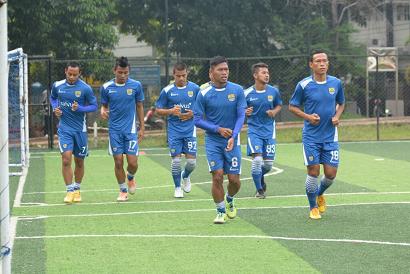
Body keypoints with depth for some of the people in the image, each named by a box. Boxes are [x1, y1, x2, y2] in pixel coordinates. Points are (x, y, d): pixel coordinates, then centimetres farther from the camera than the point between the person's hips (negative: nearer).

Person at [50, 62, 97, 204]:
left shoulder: (85, 88, -9)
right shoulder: (57, 86, -1)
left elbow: (94, 106, -2)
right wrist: (55, 108, 0)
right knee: (66, 159, -15)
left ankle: (77, 190, 28)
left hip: (80, 129, 0)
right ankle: (70, 191, -9)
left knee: (79, 162, 9)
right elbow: (53, 97, 20)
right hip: (64, 128, 0)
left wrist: (79, 108, -18)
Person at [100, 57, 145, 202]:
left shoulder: (136, 85, -3)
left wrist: (142, 127, 6)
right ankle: (123, 190, 17)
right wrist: (103, 111, -14)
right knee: (118, 162, -1)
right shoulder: (106, 87, -2)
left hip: (131, 129, 0)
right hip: (114, 130, 1)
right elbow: (104, 105, 10)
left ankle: (130, 177, 29)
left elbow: (139, 106, 7)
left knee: (133, 163, -6)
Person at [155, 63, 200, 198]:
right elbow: (158, 110, 3)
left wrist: (193, 114, -10)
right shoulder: (167, 91, -3)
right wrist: (171, 111, -15)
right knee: (176, 160, -3)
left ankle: (185, 176, 32)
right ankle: (177, 188, 15)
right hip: (174, 130, -1)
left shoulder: (195, 88, 0)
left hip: (190, 130, 1)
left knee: (191, 161, -2)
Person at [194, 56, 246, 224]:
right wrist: (218, 129, -14)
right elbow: (197, 120, -3)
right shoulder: (204, 94, -5)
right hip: (213, 141, -1)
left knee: (234, 179, 1)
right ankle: (220, 211, 7)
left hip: (232, 141, 1)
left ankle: (229, 200, 33)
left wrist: (233, 136, -20)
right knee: (217, 176, -11)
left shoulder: (237, 90, -3)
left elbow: (241, 116, -6)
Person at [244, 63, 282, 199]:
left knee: (268, 163, 3)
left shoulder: (274, 91, -2)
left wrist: (274, 112, -6)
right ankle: (259, 190, 1)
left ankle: (260, 177, 39)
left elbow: (279, 105, 16)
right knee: (257, 159, -17)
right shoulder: (247, 93, -8)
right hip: (254, 130, -3)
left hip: (269, 131, 3)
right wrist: (245, 112, -19)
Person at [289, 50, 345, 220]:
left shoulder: (336, 83, 1)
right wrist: (308, 116, -13)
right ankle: (313, 207, 16)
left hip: (330, 136, 3)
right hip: (311, 137, -2)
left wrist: (337, 116, -3)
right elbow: (292, 106, 3)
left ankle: (320, 194, 33)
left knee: (331, 173, 0)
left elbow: (341, 103, 17)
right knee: (313, 172, -4)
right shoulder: (304, 85, -7)